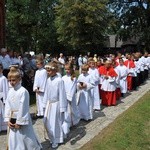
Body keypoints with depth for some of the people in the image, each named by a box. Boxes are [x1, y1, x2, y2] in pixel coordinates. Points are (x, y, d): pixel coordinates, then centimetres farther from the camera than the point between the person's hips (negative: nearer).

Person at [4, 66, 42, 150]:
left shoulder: (23, 91, -18)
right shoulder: (10, 91, 4)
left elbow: (23, 108, -18)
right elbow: (7, 106, 6)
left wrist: (19, 122, -15)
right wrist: (8, 120, 0)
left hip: (22, 119, -6)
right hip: (12, 119, 6)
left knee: (25, 138, 6)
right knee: (13, 139, 14)